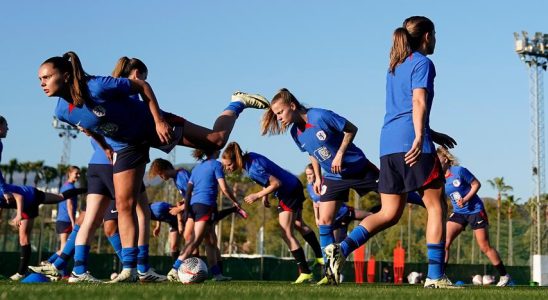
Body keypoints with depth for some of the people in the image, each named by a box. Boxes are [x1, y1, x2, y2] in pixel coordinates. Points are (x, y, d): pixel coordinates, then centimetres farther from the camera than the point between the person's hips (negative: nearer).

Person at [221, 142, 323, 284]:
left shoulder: (253, 170, -32)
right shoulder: (249, 156, -5)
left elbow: (277, 183, -28)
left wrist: (258, 195, -21)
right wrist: (265, 194, 5)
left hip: (288, 192, -10)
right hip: (294, 186, 10)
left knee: (287, 234, -9)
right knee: (298, 224, 26)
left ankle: (305, 272, -6)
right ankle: (320, 256, 40)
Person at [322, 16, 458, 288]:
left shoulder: (395, 67, 25)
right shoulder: (422, 63, 0)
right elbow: (419, 102, -14)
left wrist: (432, 134, 35)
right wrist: (420, 138, -23)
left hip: (388, 143, 8)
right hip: (412, 142, -8)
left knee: (389, 214, 7)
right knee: (437, 206, -1)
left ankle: (341, 249, -12)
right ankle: (435, 276, -6)